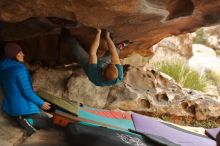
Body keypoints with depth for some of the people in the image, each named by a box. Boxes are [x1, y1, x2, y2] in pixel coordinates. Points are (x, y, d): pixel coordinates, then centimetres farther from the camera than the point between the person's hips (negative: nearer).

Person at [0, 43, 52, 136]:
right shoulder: (19, 69, -22)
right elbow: (27, 92, -20)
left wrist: (30, 89, 26)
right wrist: (41, 103, -6)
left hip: (9, 108, 8)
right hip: (23, 107, -8)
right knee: (48, 122, 10)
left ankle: (20, 119, 1)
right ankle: (28, 121, -15)